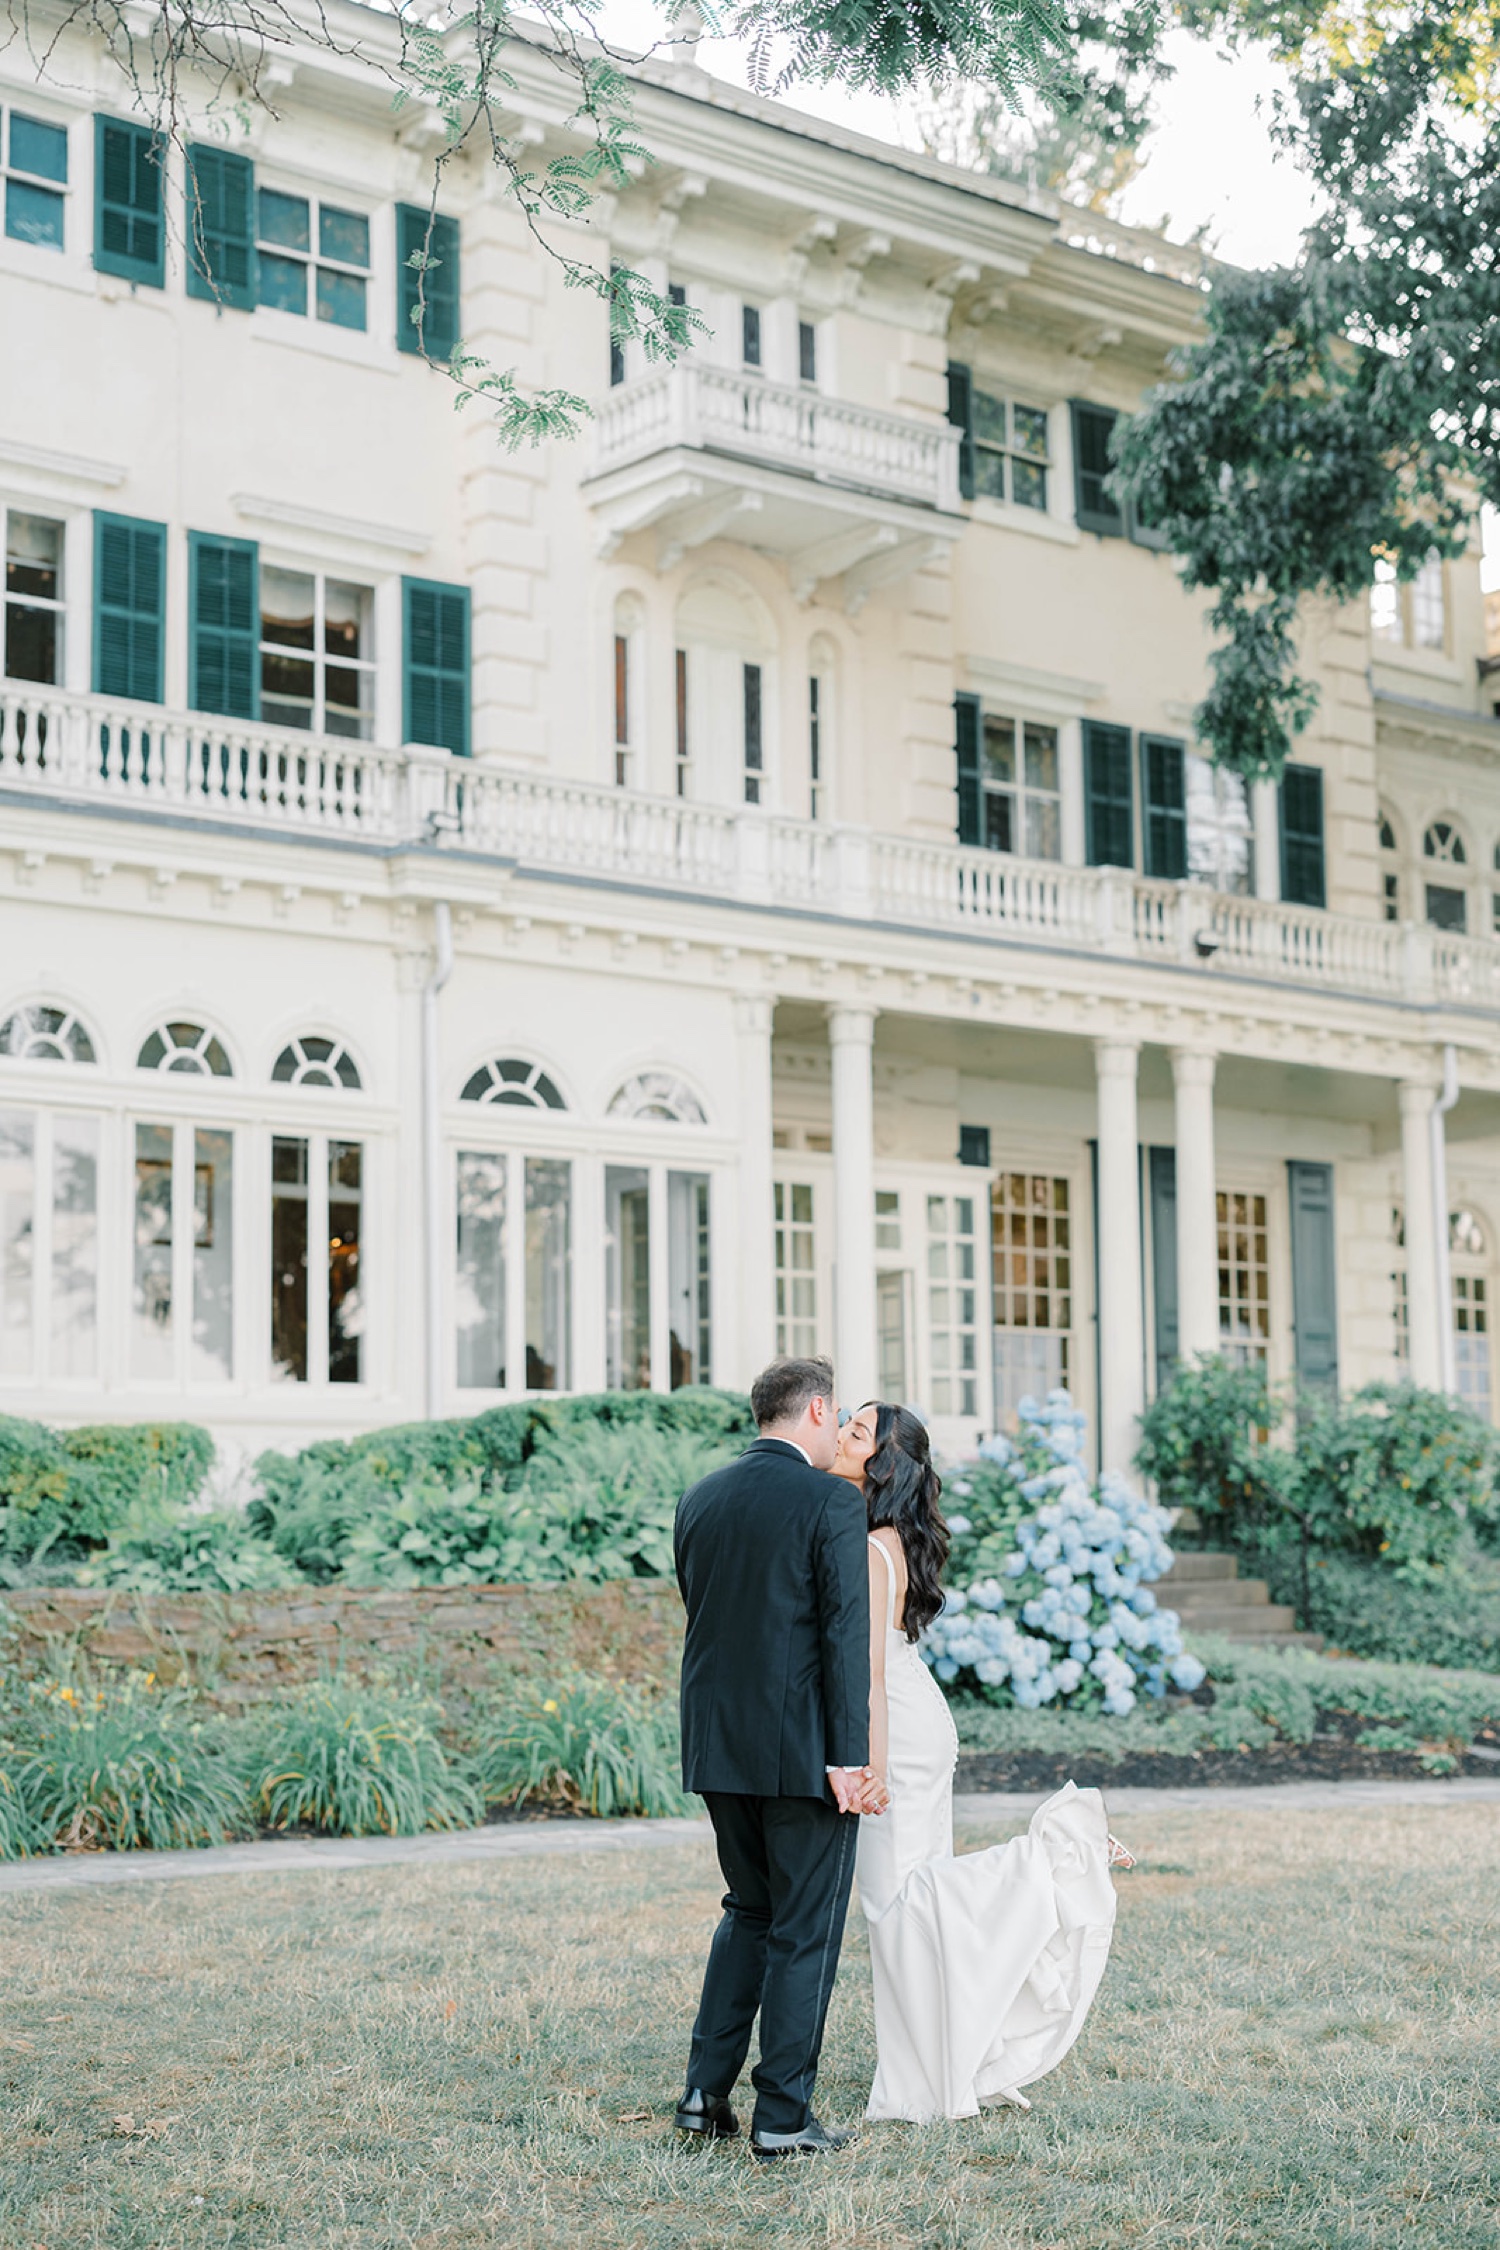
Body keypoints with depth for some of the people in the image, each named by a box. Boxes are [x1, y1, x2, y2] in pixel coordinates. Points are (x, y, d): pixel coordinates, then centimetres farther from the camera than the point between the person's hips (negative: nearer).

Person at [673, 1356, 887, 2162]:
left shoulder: (699, 1500, 8)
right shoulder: (830, 1502, -12)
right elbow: (846, 1635, -16)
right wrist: (850, 1757, -15)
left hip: (718, 1745, 6)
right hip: (804, 1749, -6)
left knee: (748, 1910, 21)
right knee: (804, 1930, 4)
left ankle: (707, 2091, 17)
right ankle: (783, 2117, 8)